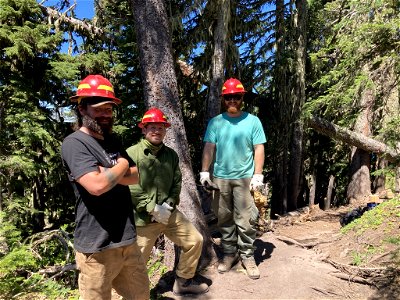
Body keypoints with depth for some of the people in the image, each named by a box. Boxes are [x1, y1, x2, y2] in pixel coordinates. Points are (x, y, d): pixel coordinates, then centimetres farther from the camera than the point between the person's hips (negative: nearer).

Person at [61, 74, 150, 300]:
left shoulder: (113, 140, 11)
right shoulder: (74, 143, -14)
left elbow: (136, 177, 5)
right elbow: (97, 185, -27)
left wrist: (107, 172, -12)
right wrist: (122, 166, -9)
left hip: (128, 239, 7)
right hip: (97, 247, -7)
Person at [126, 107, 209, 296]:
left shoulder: (171, 155, 7)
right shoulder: (132, 154, -11)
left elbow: (177, 183, 6)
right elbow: (130, 189, -18)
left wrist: (169, 205, -9)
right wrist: (153, 209, -18)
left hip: (169, 214, 5)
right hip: (143, 219, -5)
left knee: (195, 240, 9)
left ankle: (183, 282, 30)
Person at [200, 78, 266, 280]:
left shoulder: (252, 121, 2)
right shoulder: (215, 122, 6)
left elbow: (259, 149, -1)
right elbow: (209, 148, 3)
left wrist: (258, 174, -8)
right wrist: (204, 171, -5)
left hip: (244, 177, -2)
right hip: (220, 177, 2)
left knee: (246, 220, 0)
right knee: (224, 218, 11)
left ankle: (247, 256, 16)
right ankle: (229, 253, 26)